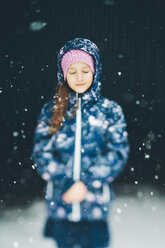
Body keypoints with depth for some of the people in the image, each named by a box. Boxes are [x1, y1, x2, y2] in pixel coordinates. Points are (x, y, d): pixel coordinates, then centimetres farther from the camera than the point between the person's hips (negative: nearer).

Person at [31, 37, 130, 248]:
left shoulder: (111, 110, 2)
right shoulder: (50, 111, 4)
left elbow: (117, 153, -5)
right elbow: (41, 153, -2)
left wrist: (86, 183, -15)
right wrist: (66, 184, -14)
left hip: (95, 204, -1)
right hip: (59, 203, 1)